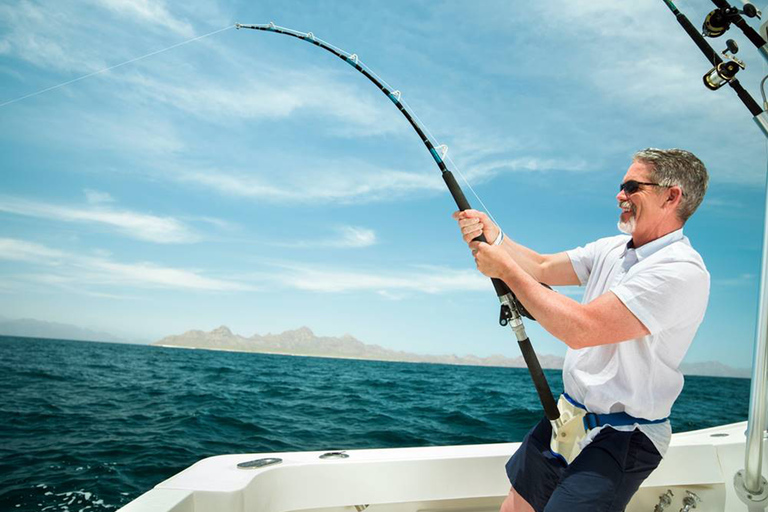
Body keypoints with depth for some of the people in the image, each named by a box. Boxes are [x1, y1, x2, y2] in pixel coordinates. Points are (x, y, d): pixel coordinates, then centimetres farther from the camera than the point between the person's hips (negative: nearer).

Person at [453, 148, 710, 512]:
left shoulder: (681, 271, -23)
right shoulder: (612, 249, 7)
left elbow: (581, 329, -30)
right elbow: (543, 268, 8)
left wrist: (507, 270, -23)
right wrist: (495, 239, -9)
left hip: (620, 438, -8)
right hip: (568, 414, 8)